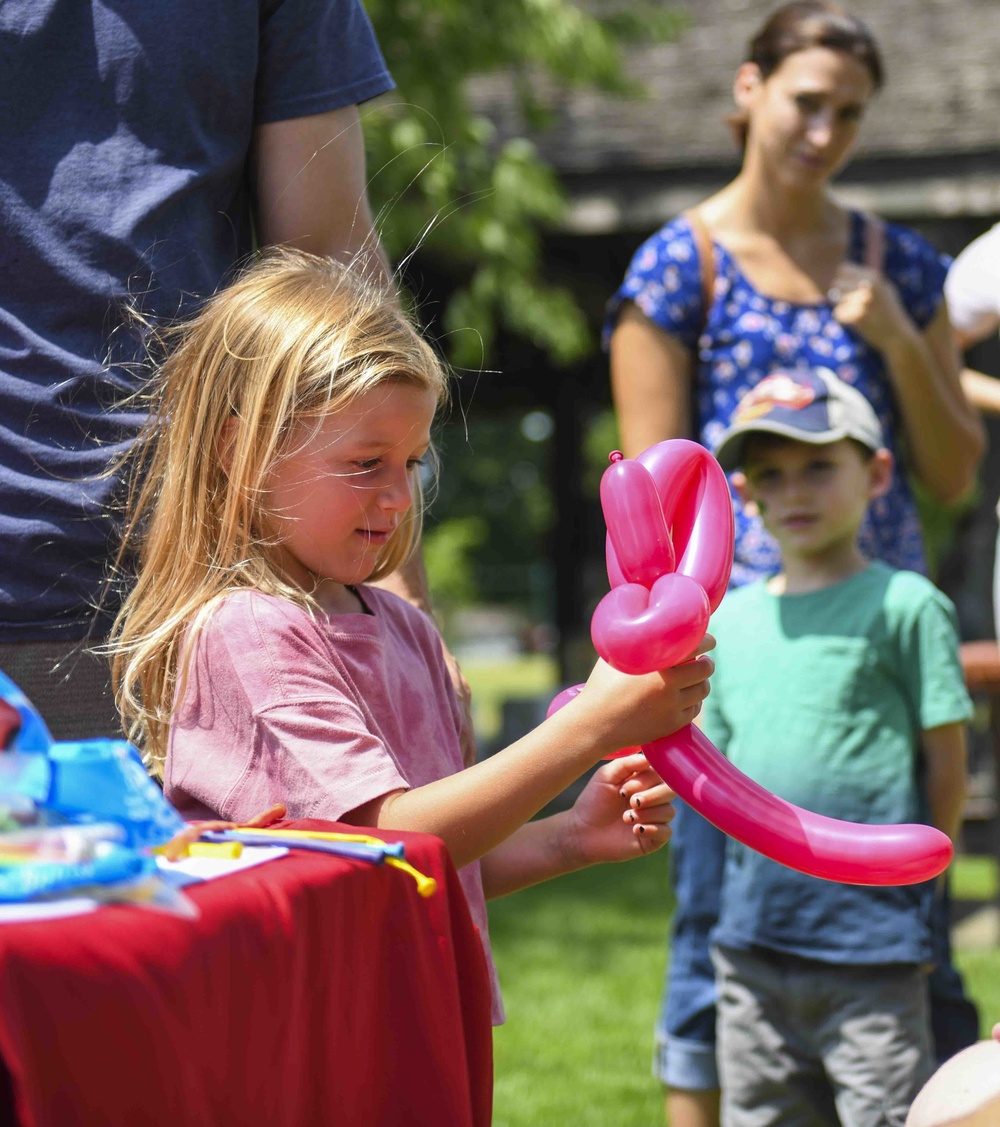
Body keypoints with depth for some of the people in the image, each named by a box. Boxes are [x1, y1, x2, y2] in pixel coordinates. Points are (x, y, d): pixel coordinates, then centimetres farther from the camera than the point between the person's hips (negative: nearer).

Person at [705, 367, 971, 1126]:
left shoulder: (904, 605, -5)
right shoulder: (730, 619, 11)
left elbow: (946, 759, -3)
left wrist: (909, 881, 0)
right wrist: (762, 868, 11)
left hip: (870, 948, -5)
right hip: (752, 942, 6)